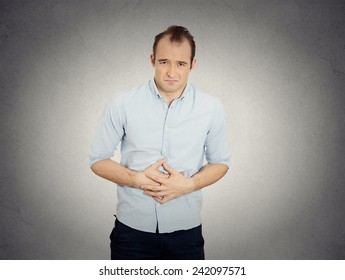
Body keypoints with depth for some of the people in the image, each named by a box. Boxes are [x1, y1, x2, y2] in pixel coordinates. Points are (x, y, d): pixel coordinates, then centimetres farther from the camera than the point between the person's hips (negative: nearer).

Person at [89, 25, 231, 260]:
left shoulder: (212, 108, -5)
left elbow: (220, 162, 4)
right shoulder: (122, 105, -8)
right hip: (132, 229, 0)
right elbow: (98, 160, -1)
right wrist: (137, 179, -17)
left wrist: (189, 184, -14)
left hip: (186, 231, 1)